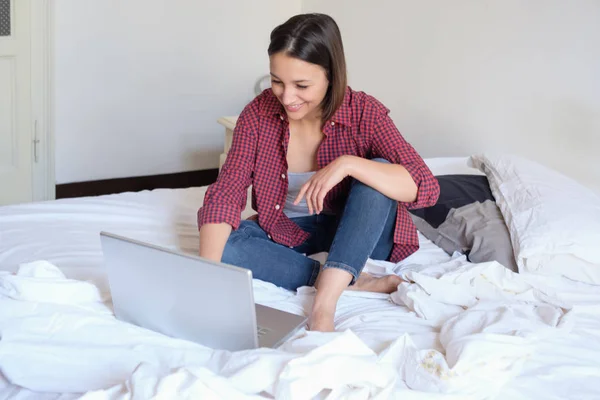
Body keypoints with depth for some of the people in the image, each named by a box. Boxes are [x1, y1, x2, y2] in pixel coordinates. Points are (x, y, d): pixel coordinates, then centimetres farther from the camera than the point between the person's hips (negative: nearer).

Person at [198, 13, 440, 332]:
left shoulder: (363, 113, -20)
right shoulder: (258, 113, -15)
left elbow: (426, 188, -29)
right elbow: (224, 195, -21)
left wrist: (347, 164, -40)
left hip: (356, 232, -2)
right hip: (287, 232, 2)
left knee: (377, 172, -30)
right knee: (222, 243, -26)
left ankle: (325, 301, -37)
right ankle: (351, 281, -26)